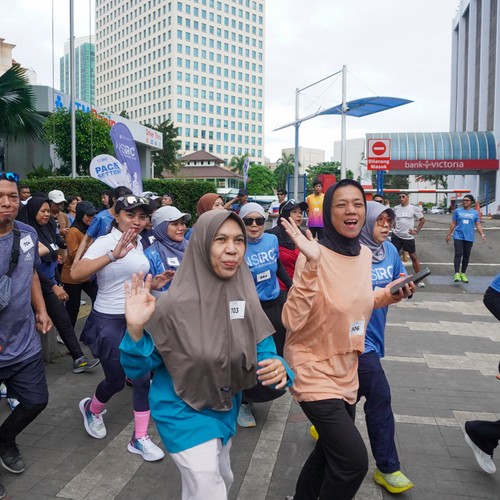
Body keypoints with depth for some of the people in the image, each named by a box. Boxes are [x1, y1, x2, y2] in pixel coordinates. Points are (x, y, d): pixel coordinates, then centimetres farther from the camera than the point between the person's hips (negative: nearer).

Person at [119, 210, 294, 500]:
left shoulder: (245, 297, -12)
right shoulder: (175, 304, -25)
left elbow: (263, 351, -7)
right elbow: (137, 369, -18)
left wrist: (279, 367, -29)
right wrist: (135, 329, -36)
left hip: (226, 410, 6)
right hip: (185, 413, -6)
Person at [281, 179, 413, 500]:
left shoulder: (365, 254, 0)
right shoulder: (315, 255, -21)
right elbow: (292, 320, -29)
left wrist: (386, 296, -2)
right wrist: (311, 265, -37)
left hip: (346, 370, 8)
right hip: (314, 371, -7)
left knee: (332, 449, 23)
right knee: (354, 460, -9)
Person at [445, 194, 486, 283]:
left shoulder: (475, 212, 6)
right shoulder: (458, 211, 4)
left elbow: (478, 225, 4)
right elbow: (453, 224, 8)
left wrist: (482, 234, -10)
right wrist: (448, 234, 8)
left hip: (469, 237, 2)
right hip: (458, 236, -2)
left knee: (466, 255, 8)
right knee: (458, 254, -12)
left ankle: (463, 273, 20)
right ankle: (457, 273, -15)